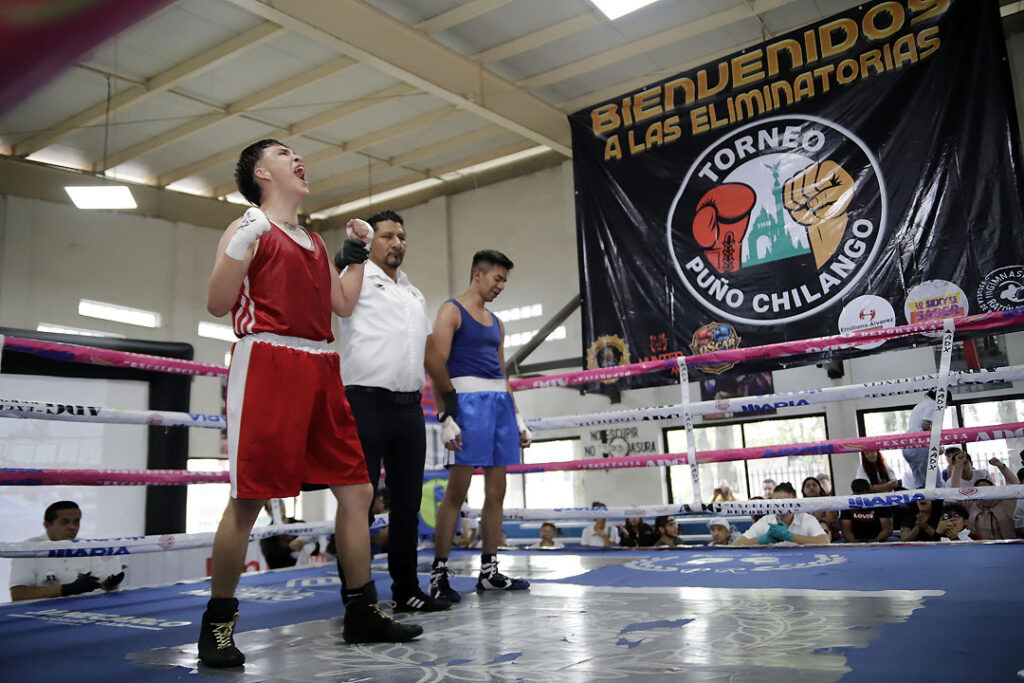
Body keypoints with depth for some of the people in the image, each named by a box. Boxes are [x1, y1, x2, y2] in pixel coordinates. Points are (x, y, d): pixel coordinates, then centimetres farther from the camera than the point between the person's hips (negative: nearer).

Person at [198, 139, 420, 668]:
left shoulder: (314, 241, 24)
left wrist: (358, 251, 26)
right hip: (267, 361, -7)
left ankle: (362, 613, 16)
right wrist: (241, 245, -18)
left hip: (321, 369, 7)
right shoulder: (249, 228, 4)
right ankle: (218, 624, 10)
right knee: (248, 499, -7)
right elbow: (217, 305, -6)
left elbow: (345, 304, 26)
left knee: (356, 490, 5)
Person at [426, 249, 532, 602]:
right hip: (468, 400, -7)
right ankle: (438, 574, -1)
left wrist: (517, 417, 18)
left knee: (496, 490, 6)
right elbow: (436, 364, -10)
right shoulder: (452, 310, 0)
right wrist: (445, 417, -18)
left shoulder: (496, 322, 22)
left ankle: (489, 572, 14)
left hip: (500, 401, 7)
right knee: (457, 490, -8)